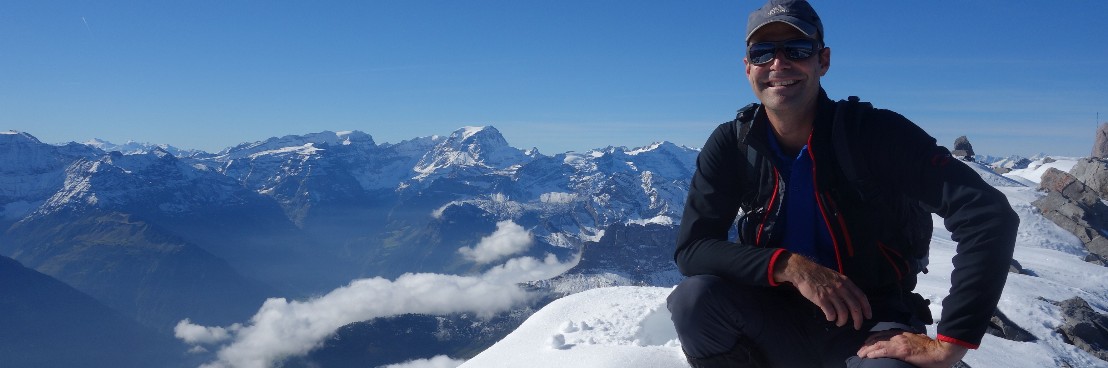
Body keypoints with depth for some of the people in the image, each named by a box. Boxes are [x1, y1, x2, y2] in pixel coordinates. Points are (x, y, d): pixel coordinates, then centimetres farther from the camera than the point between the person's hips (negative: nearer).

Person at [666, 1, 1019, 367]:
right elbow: (691, 248, -11)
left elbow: (989, 213, -20)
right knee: (695, 297, -26)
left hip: (870, 327, -3)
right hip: (779, 321, 3)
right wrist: (789, 266, -26)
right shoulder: (731, 145, -6)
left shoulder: (875, 132, -14)